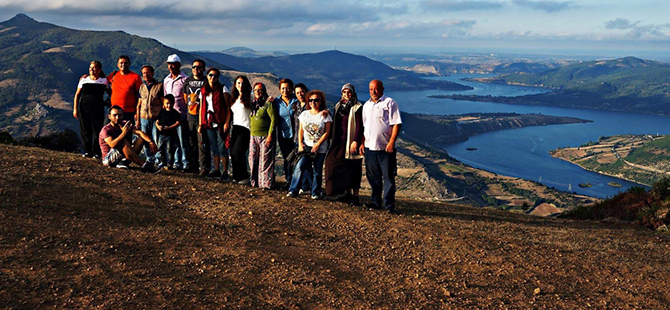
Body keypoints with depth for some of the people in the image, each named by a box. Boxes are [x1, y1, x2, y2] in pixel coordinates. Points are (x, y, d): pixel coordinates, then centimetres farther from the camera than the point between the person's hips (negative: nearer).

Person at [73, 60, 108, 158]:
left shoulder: (104, 81, 6)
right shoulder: (84, 79, 8)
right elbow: (77, 94, 10)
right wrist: (75, 109, 4)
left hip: (98, 108, -1)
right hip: (84, 107, 2)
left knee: (97, 130, -3)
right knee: (85, 130, 3)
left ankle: (97, 152, 4)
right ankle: (87, 151, 13)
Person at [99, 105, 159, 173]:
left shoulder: (125, 124, 3)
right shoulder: (106, 130, -14)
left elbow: (139, 132, -12)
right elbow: (112, 145, -32)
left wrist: (151, 141, -28)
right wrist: (124, 133, -38)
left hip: (122, 155, 6)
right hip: (108, 159, -6)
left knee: (141, 139, -7)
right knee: (124, 142, -32)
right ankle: (144, 165, -37)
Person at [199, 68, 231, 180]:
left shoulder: (222, 89, 0)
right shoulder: (203, 91, 13)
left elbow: (228, 107, -4)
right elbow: (201, 108, 16)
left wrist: (226, 122, -11)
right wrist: (201, 124, 11)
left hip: (220, 123, -5)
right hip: (208, 123, 5)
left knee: (222, 147, -5)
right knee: (213, 148, 9)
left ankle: (225, 172, -1)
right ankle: (217, 171, 16)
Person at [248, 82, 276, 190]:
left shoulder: (268, 104, -8)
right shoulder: (253, 104, 15)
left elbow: (273, 119, -13)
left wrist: (270, 135, -17)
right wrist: (251, 132, 16)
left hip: (265, 136, -7)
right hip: (253, 136, 7)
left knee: (265, 161, -5)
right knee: (253, 160, 8)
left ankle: (266, 183, 0)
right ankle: (254, 181, 19)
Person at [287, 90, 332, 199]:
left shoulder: (324, 115, 0)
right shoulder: (304, 114, 10)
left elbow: (327, 132, -4)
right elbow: (301, 130, 12)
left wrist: (317, 145, -12)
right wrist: (300, 144, -1)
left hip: (320, 149, -2)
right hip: (306, 146, 2)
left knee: (317, 171, 2)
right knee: (299, 166, -13)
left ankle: (316, 193, 14)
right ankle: (293, 190, -7)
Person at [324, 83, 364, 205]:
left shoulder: (357, 107, -5)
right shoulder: (339, 106, 14)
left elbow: (359, 126, -11)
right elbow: (335, 124, 18)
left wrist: (355, 141, -18)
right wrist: (332, 139, 13)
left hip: (351, 142, -6)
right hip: (340, 142, 6)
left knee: (353, 168, -3)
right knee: (343, 168, 7)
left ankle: (355, 195, 1)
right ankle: (347, 193, 16)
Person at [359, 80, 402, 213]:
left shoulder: (390, 103, -4)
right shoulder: (366, 105, 16)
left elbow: (396, 124, -11)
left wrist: (391, 142, -19)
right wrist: (362, 143, 13)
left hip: (385, 148, -6)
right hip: (370, 147, 6)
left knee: (388, 177, -2)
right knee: (373, 177, 12)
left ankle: (389, 205, 4)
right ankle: (375, 202, 23)